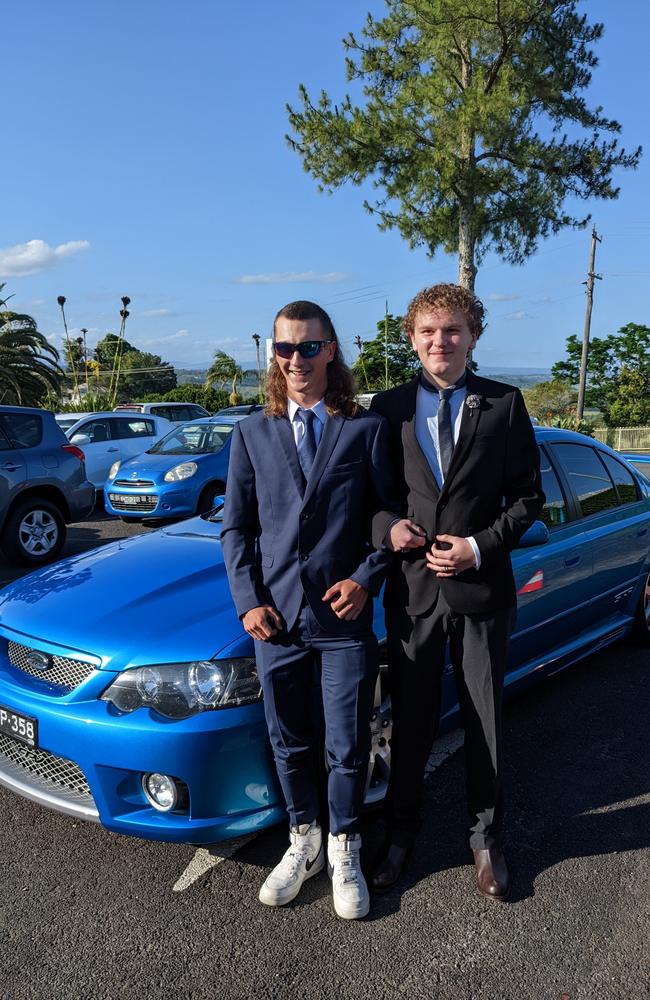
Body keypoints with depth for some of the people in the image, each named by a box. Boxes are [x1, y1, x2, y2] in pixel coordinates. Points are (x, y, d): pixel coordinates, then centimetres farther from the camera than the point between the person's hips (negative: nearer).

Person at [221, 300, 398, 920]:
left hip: (344, 616, -2)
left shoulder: (368, 429, 0)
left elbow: (390, 515, 3)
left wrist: (366, 579, -11)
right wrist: (248, 601, -2)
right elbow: (236, 526, 8)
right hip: (276, 618, 2)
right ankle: (303, 842, 39)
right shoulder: (253, 434, 6)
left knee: (348, 747, 9)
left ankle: (344, 850, 33)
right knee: (289, 744, 17)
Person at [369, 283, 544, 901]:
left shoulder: (504, 405, -1)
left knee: (484, 722, 13)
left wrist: (481, 546, -12)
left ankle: (486, 839, 34)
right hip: (413, 589, 1)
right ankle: (400, 832, 34)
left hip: (482, 589, 0)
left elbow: (528, 496, 0)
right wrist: (386, 526, -12)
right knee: (410, 721, 13)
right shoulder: (388, 408, 2)